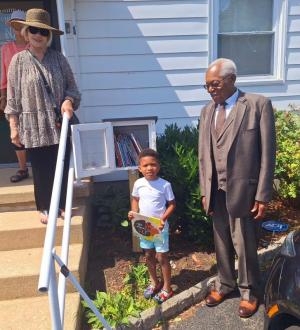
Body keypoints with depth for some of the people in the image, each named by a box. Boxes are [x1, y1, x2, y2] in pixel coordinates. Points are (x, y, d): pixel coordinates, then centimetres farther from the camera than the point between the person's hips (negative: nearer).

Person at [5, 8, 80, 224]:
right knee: (41, 169, 9)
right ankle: (44, 208, 27)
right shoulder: (19, 60, 0)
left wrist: (68, 100, -15)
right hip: (33, 127, -1)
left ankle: (62, 204, 29)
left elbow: (71, 86, 7)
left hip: (59, 124, 2)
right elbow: (13, 96, 1)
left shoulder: (58, 58, 3)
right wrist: (14, 127, -2)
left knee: (62, 167, 9)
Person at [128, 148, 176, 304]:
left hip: (160, 227, -4)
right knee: (149, 256, 18)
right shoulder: (138, 184, -5)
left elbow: (172, 204, -8)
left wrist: (163, 218, -21)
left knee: (161, 257, 5)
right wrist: (134, 212, -8)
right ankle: (154, 283, 39)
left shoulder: (165, 185, -15)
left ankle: (167, 288, 23)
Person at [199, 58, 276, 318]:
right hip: (216, 190, 5)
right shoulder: (207, 111, 8)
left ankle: (249, 292, 33)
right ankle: (225, 283, 42)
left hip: (243, 189, -4)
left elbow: (268, 153, -9)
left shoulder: (259, 104, -7)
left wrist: (262, 196, -11)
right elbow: (203, 155, 9)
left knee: (244, 244, 9)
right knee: (222, 242, 19)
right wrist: (205, 191, 6)